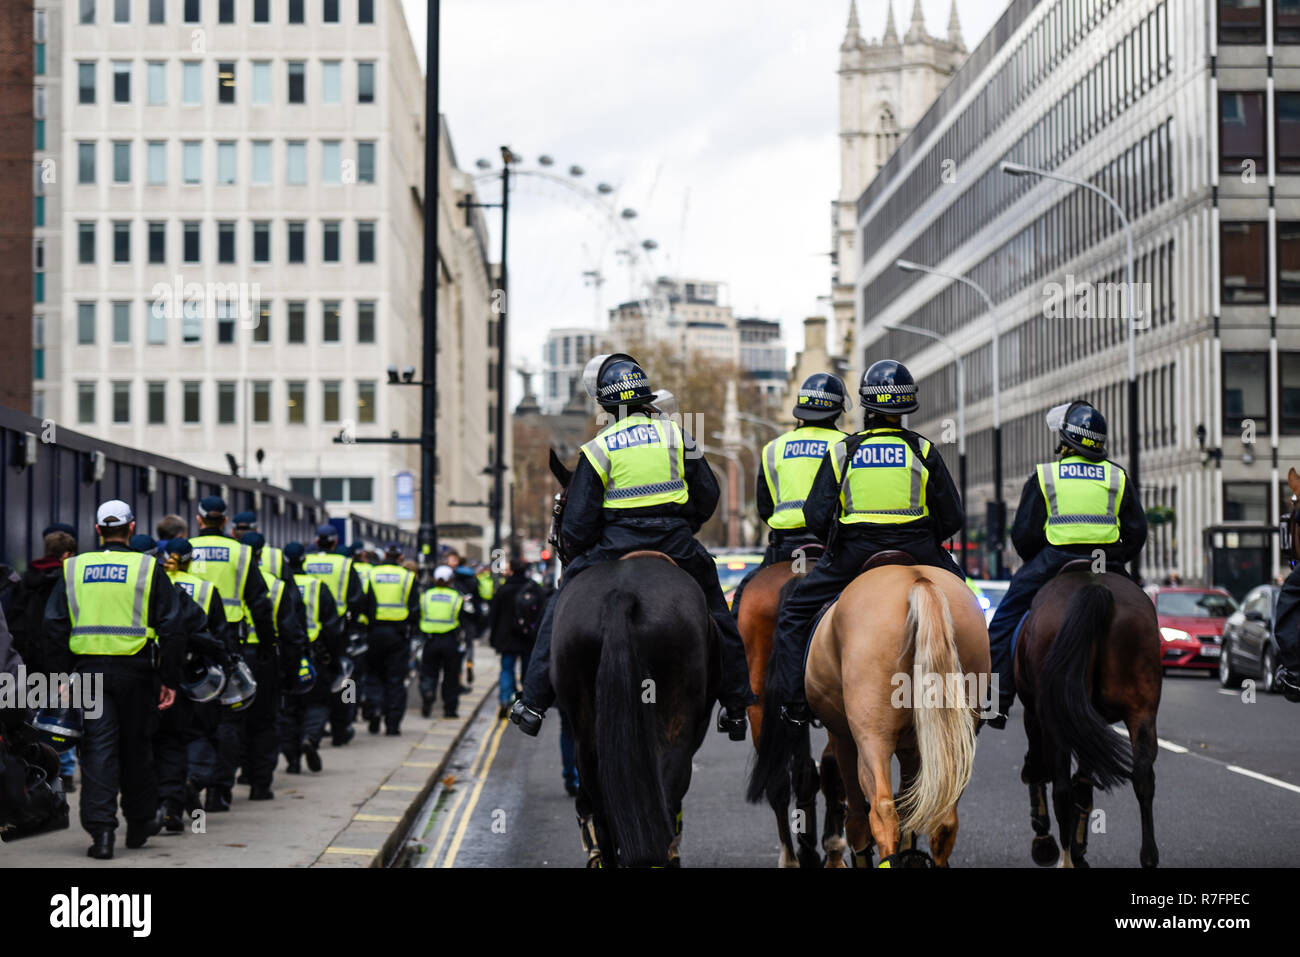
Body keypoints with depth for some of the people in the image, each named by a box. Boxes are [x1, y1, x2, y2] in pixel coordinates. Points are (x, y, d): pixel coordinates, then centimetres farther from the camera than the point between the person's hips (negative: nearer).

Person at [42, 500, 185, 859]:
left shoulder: (74, 569, 7)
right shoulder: (149, 569, 0)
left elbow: (55, 626, 4)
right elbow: (172, 629, -3)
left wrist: (62, 675, 7)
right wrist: (170, 680, 1)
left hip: (88, 668, 1)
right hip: (134, 669, -1)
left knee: (98, 750, 0)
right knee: (135, 749, 13)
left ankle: (101, 830, -11)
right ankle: (140, 824, 26)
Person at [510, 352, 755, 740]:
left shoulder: (599, 449, -2)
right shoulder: (675, 435, 6)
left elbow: (578, 523, -3)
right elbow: (708, 495, 10)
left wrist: (579, 553, 16)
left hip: (617, 546, -2)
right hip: (677, 544, 2)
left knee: (560, 612, 11)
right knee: (715, 616, 21)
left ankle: (533, 704, 7)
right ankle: (736, 705, 25)